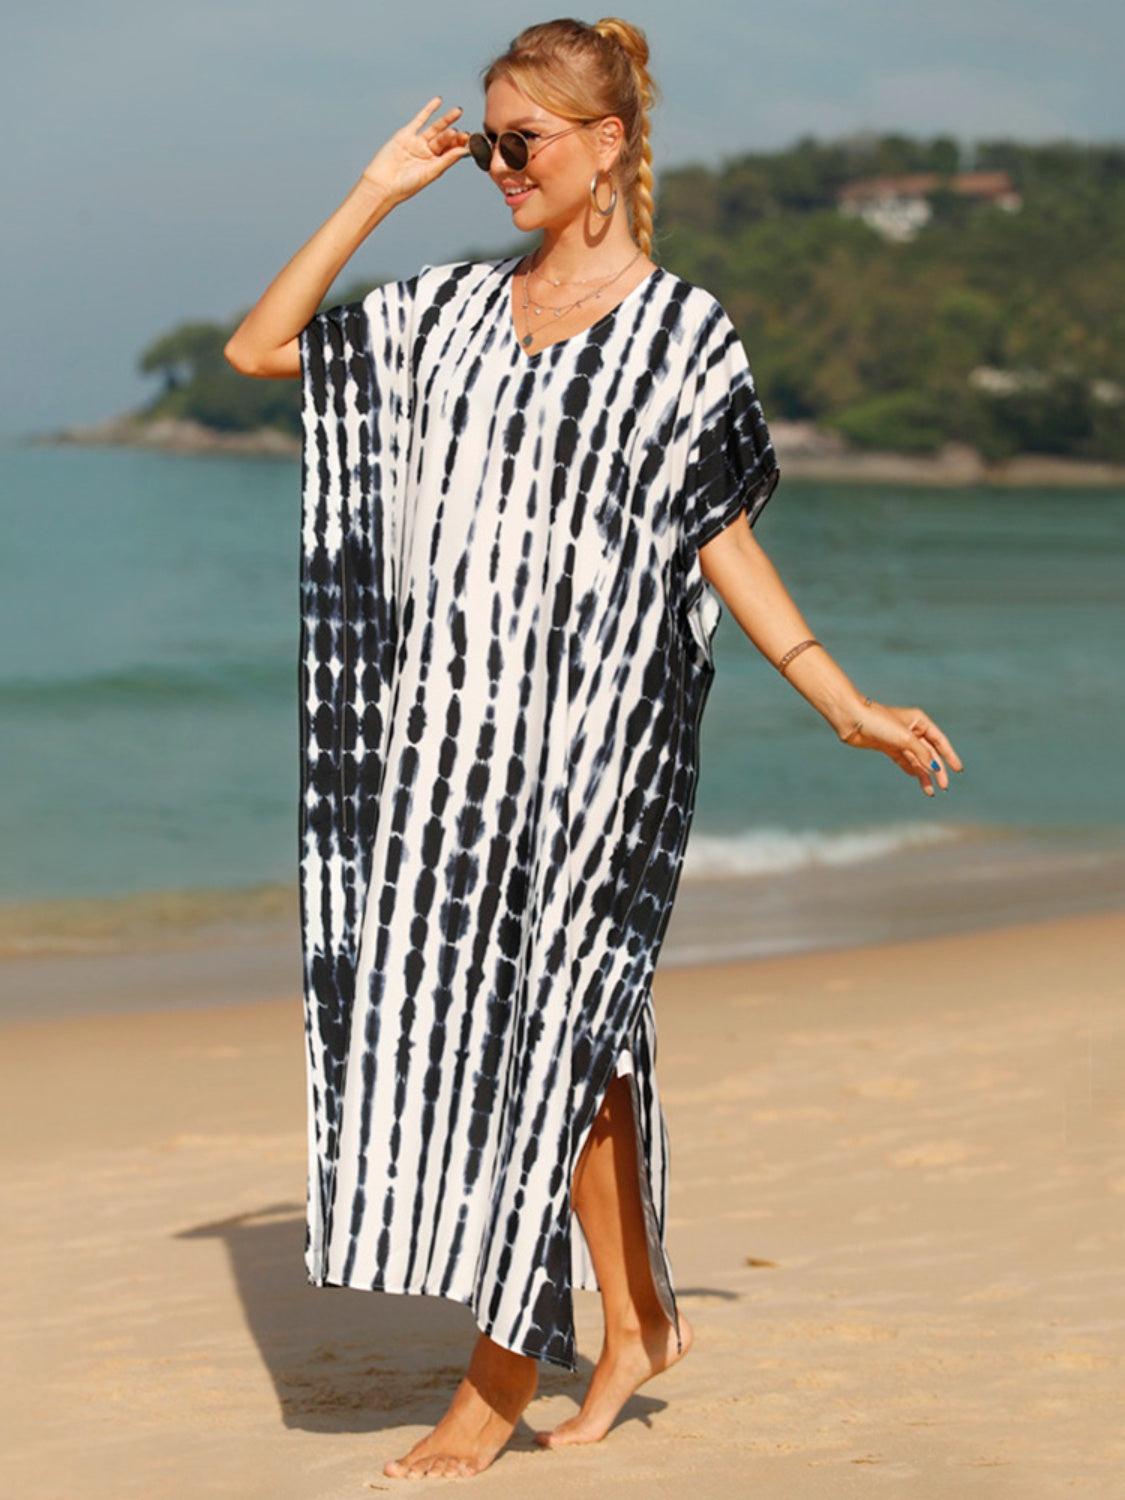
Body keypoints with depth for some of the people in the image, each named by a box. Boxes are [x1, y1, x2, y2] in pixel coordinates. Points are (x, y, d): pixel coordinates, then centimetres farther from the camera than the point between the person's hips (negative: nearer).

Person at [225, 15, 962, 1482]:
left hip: (589, 730, -5)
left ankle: (503, 1366, 4)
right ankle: (636, 1320, 21)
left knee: (540, 1018, -5)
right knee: (456, 1014, 7)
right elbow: (260, 346, 10)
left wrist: (844, 702, -4)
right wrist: (377, 193, 7)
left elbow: (724, 536, 2)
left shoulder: (685, 330, -1)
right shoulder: (455, 308, 12)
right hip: (451, 718, 5)